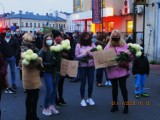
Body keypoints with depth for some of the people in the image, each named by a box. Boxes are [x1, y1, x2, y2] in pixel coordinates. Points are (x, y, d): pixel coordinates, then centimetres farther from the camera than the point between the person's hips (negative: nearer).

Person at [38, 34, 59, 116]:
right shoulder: (42, 51, -8)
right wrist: (50, 64, -20)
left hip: (53, 72, 5)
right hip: (47, 73, -5)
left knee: (53, 90, 9)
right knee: (49, 90, -5)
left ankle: (52, 106, 24)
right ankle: (45, 108, 11)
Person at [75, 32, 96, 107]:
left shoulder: (92, 44, 3)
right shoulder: (78, 45, -2)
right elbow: (77, 56, -7)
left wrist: (89, 53, -16)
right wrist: (85, 54, -16)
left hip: (91, 66, 2)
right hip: (82, 66, -2)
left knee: (91, 83, 8)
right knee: (83, 83, 5)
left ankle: (89, 98, 26)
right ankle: (82, 99, 17)